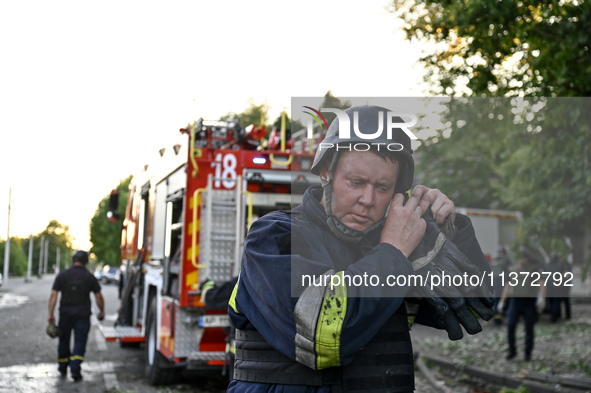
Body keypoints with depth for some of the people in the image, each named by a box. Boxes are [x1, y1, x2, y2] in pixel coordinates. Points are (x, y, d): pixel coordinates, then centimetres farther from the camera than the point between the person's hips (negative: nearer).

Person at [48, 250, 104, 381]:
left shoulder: (62, 275, 1)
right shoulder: (89, 277, 0)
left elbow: (53, 295, -5)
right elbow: (98, 296, 2)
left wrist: (51, 314, -3)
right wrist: (102, 311, 16)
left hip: (65, 313, 1)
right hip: (83, 315, -1)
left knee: (64, 341, 15)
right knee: (80, 342, 0)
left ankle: (63, 368, 28)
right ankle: (75, 369, -14)